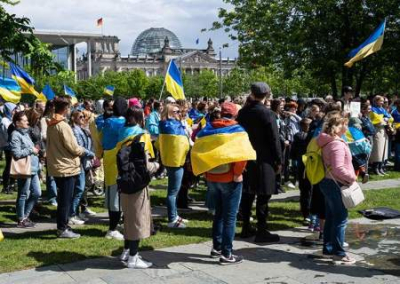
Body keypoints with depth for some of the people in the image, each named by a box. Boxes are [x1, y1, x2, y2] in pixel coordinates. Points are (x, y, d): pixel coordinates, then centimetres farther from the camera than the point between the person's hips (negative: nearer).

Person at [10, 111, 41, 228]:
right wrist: (31, 150, -13)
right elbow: (17, 153, -21)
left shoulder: (26, 133, 17)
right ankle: (21, 220, 14)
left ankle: (25, 216, 25)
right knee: (23, 195, 1)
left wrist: (35, 150, 12)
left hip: (33, 169, 9)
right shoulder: (15, 135, -12)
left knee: (37, 193, 12)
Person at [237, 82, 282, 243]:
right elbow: (274, 139, -12)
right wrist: (279, 160, -5)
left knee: (247, 194, 13)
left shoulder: (242, 112, 5)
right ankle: (261, 231, 1)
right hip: (263, 159, -6)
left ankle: (246, 228, 21)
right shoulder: (267, 114, -13)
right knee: (263, 195, -1)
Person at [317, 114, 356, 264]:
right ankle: (338, 251, 4)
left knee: (330, 217, 16)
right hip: (336, 184, -10)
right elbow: (338, 169, -27)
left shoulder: (326, 142, 10)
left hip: (327, 182, 10)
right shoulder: (337, 144, -21)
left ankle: (328, 248, 23)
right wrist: (352, 177, -14)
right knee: (341, 218, -2)